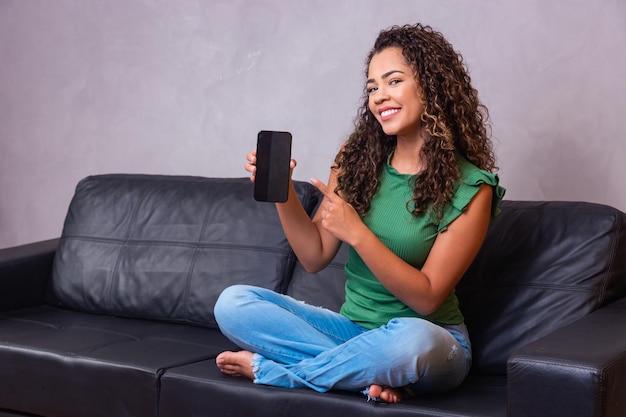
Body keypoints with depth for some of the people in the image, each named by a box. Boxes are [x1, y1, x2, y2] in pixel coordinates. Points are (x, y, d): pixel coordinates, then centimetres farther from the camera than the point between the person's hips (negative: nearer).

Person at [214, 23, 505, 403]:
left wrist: (356, 232, -23)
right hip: (354, 327, 4)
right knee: (233, 302, -13)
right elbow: (315, 256, 4)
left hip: (431, 340, -4)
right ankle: (373, 373, -18)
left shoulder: (470, 188, -10)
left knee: (413, 340, -40)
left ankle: (267, 369, -16)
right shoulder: (357, 161, 2)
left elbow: (427, 299, -14)